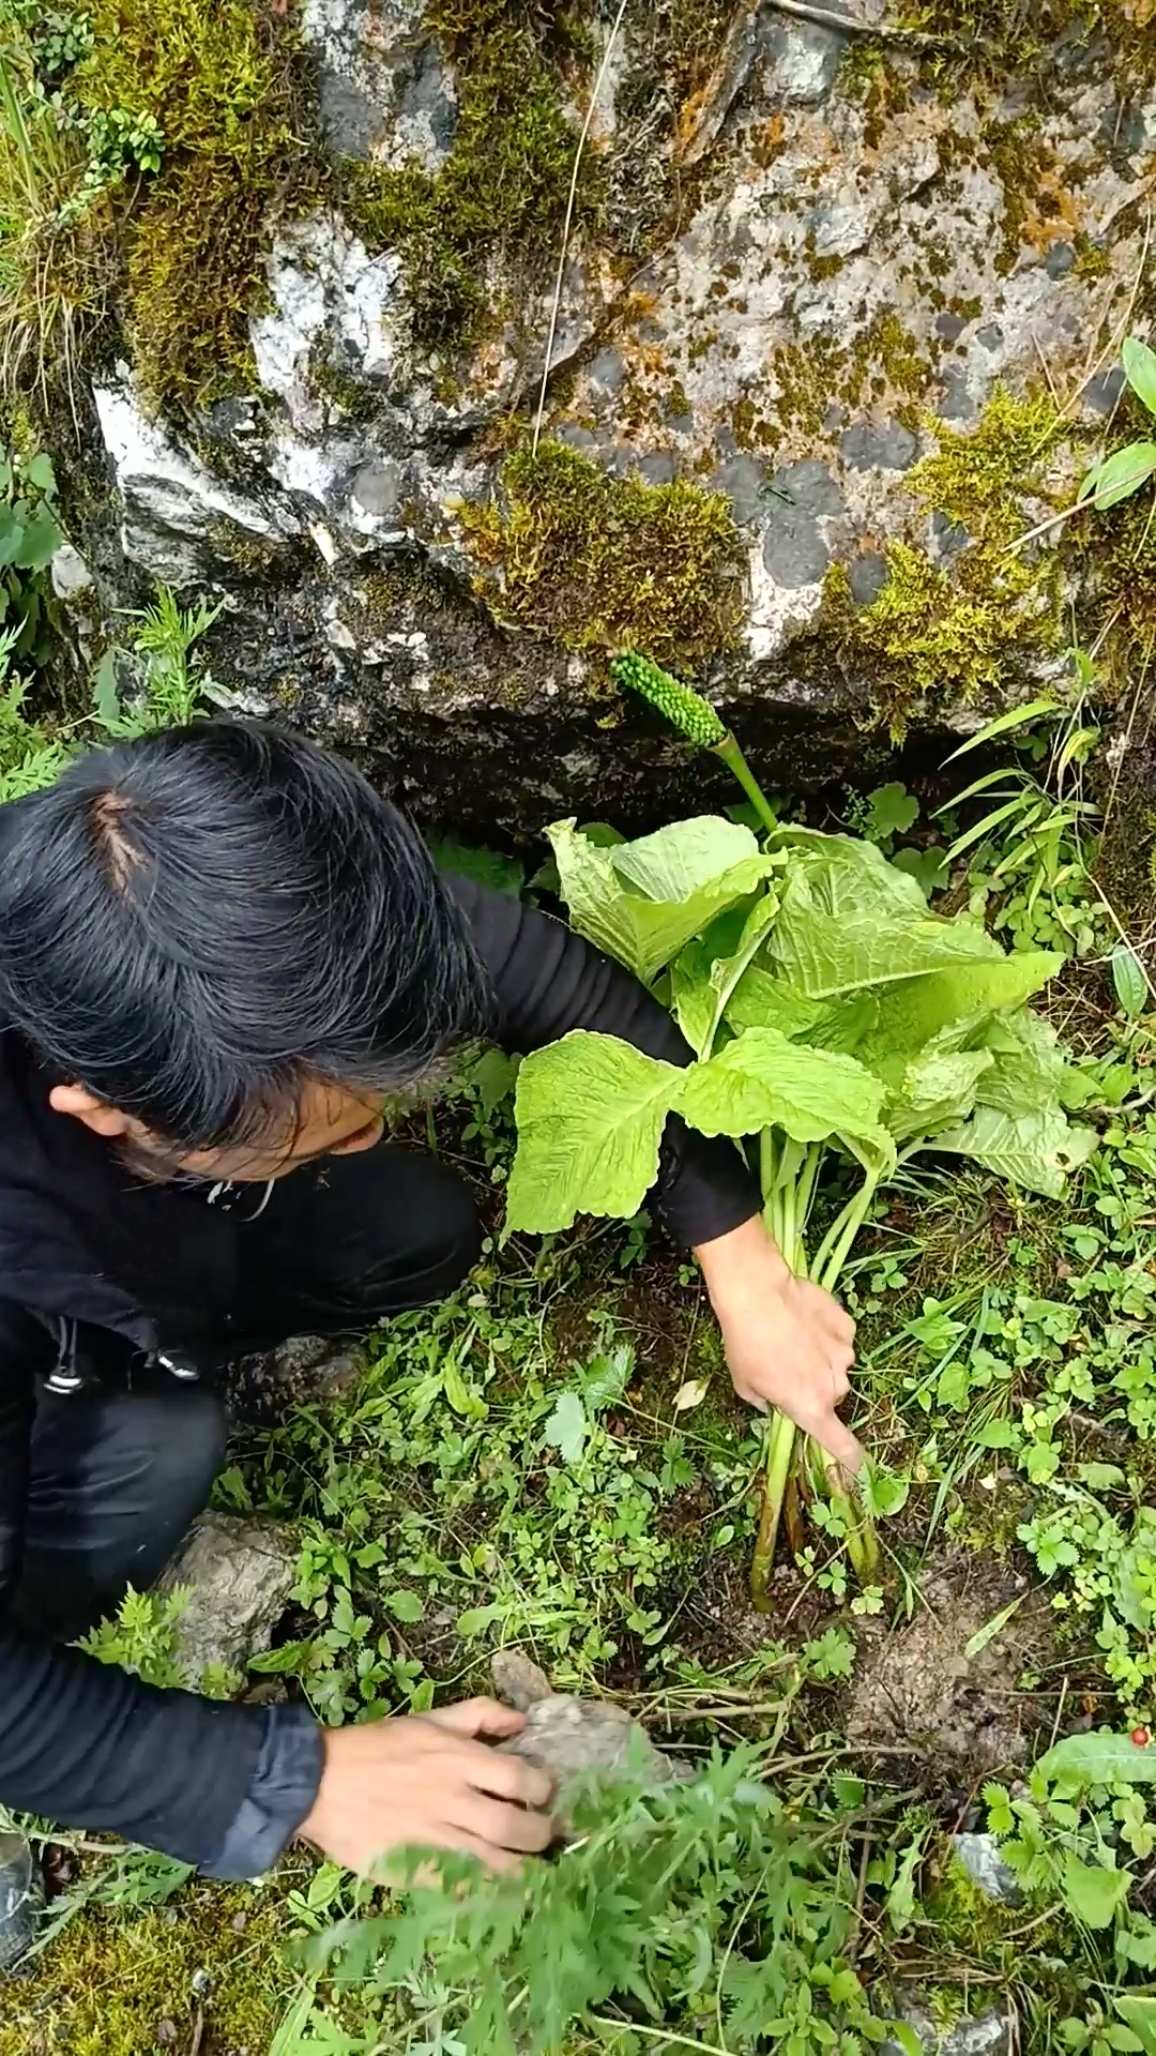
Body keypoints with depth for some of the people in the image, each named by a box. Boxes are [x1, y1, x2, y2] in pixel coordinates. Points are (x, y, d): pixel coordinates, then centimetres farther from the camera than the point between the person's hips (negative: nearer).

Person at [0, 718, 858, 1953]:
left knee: (423, 1234, -11)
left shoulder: (260, 923, -33)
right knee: (149, 1461, -32)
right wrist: (293, 1782, -30)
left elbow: (539, 970, -17)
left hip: (136, 1221, 5)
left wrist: (738, 1256, -16)